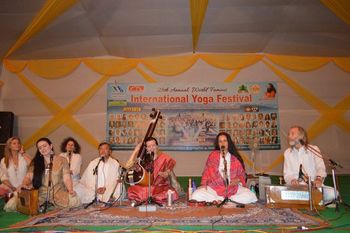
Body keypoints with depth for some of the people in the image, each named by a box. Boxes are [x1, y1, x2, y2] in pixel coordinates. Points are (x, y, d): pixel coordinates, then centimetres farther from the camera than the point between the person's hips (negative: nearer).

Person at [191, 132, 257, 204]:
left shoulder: (235, 158, 5)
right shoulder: (213, 155, 6)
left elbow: (242, 174, 12)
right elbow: (207, 171, 10)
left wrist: (238, 180, -10)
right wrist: (203, 184, -5)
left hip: (233, 188, 1)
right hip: (214, 188, -1)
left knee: (250, 197, -25)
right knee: (196, 195, -26)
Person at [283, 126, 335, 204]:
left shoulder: (313, 149, 4)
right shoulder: (287, 152, 10)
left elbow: (321, 167, -8)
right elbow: (287, 173, 7)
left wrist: (319, 179, -30)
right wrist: (291, 180, -17)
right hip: (295, 186, 1)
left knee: (331, 193, -29)